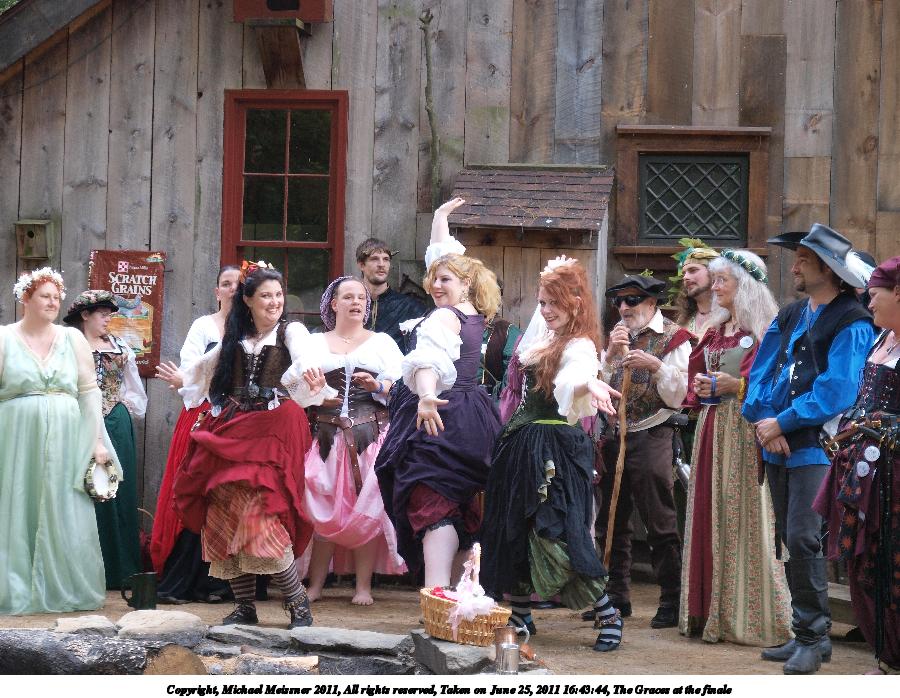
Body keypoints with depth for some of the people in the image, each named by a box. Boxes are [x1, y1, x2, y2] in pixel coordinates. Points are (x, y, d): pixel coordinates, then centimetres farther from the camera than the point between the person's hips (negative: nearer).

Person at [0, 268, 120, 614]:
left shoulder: (73, 339, 8)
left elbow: (89, 391, 8)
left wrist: (98, 441, 2)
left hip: (65, 443, 2)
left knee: (64, 516, 3)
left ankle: (65, 590, 12)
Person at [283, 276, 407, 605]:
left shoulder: (382, 342, 14)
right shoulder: (315, 343, 16)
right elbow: (298, 389, 4)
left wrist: (377, 386, -15)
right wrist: (313, 389, -17)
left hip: (371, 435, 0)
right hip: (326, 435, 1)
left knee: (368, 507, -5)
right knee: (321, 507, -5)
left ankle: (364, 585, -2)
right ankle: (315, 583, -1)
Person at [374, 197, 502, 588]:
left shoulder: (444, 316, -10)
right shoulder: (475, 314, 15)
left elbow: (430, 358, -30)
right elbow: (444, 257, 30)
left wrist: (426, 396, -47)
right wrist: (440, 217, 40)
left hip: (439, 417, -9)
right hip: (473, 413, 9)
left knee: (434, 505, -18)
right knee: (462, 507, 13)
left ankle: (436, 593, -31)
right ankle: (453, 589, 18)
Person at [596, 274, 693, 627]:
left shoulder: (672, 337, -3)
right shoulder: (616, 335, 14)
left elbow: (678, 397, -8)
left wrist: (656, 367, -21)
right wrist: (610, 354, -7)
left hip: (650, 438, -6)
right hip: (613, 436, 6)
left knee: (661, 524, -5)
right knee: (611, 523, 12)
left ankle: (672, 601, 0)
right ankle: (617, 595, 22)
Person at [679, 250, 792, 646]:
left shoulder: (765, 330, -6)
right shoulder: (715, 330, 18)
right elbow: (694, 377, 22)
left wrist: (736, 385, -19)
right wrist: (701, 388, 1)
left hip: (746, 432, -7)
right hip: (712, 429, 7)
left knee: (744, 517, -7)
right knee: (709, 514, 6)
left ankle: (751, 616, -3)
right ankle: (710, 610, 11)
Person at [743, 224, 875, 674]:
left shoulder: (852, 324, -9)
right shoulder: (789, 317, 15)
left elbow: (836, 392, -18)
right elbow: (761, 374, 10)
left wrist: (782, 423, -15)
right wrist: (765, 424, -6)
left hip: (818, 447, -8)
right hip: (779, 448, 8)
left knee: (803, 540, -13)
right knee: (790, 540, 11)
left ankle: (813, 636, -3)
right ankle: (806, 632, 20)